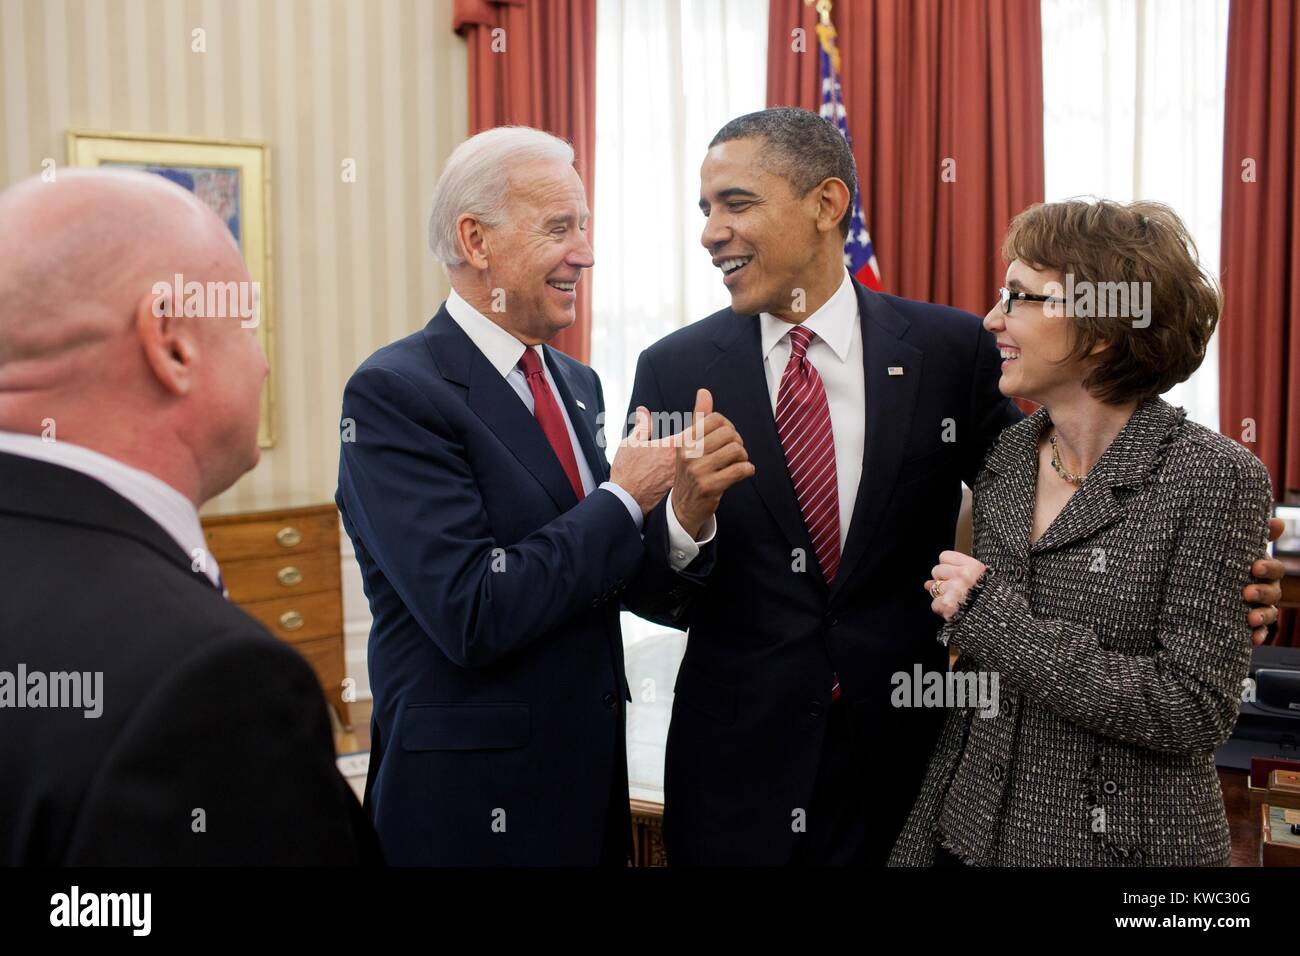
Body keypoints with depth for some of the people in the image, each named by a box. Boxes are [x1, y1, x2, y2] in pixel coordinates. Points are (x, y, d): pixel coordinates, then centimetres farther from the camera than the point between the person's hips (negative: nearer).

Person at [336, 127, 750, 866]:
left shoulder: (578, 384, 8)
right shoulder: (394, 393, -16)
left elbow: (607, 575, 10)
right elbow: (473, 615, -24)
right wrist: (625, 499, -16)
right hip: (473, 800, -7)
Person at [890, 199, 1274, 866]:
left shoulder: (1213, 479, -15)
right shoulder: (1005, 458, 1)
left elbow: (1197, 713, -20)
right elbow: (976, 684, 9)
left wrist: (992, 615, -21)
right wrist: (923, 840, 9)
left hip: (1123, 838, -5)